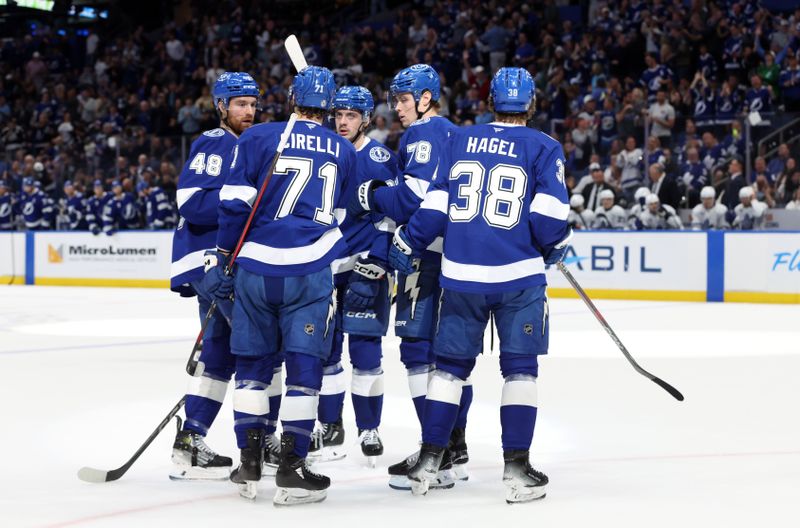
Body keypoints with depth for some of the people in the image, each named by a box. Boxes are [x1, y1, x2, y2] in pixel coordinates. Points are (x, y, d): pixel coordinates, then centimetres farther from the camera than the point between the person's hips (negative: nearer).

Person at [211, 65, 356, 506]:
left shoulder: (257, 137, 1)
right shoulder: (344, 151, 10)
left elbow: (234, 204, -4)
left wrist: (223, 259, 2)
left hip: (256, 266, 0)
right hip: (310, 271, 0)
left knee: (251, 360, 12)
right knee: (304, 364, 1)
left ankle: (250, 465, 14)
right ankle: (291, 469, -4)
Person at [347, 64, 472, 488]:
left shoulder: (423, 134, -8)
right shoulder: (455, 135, 22)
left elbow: (416, 195, -20)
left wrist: (372, 195, -7)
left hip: (429, 256, -10)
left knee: (420, 349, -10)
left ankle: (439, 453, -14)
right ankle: (455, 449, 17)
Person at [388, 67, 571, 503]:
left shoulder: (459, 140, 8)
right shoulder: (543, 148, 0)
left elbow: (435, 205, 4)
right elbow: (550, 215, -7)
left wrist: (406, 244, 15)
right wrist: (556, 247, 12)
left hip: (461, 274, 3)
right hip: (519, 276, -3)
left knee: (450, 364, 12)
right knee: (520, 367, 4)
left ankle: (428, 461, 12)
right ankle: (516, 467, 0)